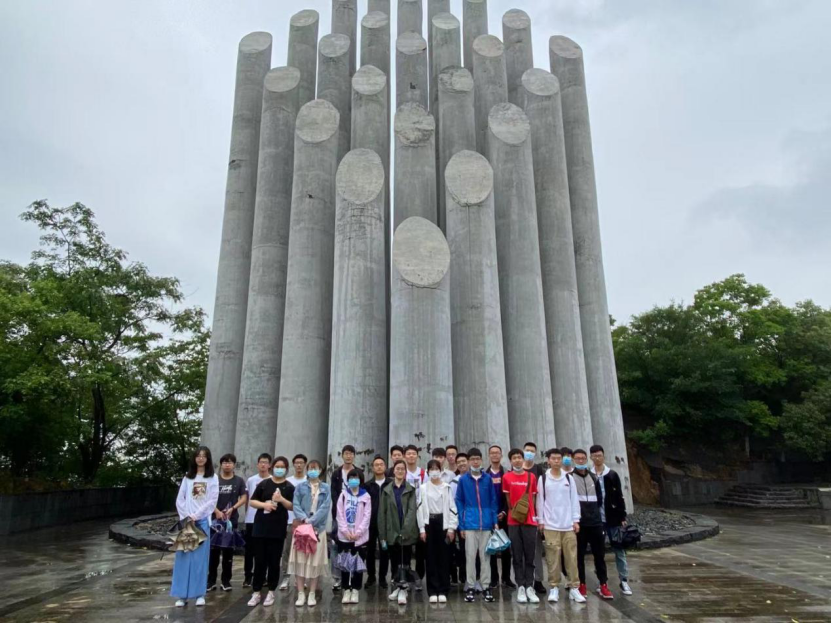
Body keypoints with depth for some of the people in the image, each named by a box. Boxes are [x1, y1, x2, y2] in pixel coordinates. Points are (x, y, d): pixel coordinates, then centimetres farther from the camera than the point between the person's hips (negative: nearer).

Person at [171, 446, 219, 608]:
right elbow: (180, 500, 6)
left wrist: (195, 516, -11)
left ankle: (200, 594, 6)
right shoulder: (187, 477, 11)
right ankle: (182, 595, 7)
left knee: (200, 557, 0)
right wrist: (186, 517, -6)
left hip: (203, 521, -2)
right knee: (184, 557, 1)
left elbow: (212, 501, -4)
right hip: (186, 521, 2)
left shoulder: (213, 478, 3)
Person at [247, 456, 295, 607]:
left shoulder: (289, 487, 1)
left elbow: (292, 507, -2)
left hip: (278, 528, -1)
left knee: (274, 561, 6)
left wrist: (281, 499, -19)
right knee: (259, 560, 5)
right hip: (261, 527, 1)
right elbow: (252, 501, 4)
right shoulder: (264, 484, 4)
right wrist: (264, 504, -14)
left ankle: (271, 592, 18)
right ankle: (257, 592, 15)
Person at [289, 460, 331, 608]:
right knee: (300, 559, -1)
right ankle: (301, 594, 5)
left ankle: (312, 594, 9)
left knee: (315, 560, 1)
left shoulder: (326, 488, 5)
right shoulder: (300, 487, 6)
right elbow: (296, 505, -1)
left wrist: (312, 521, -15)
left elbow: (326, 507, -5)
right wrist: (304, 519, -17)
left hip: (318, 528, 0)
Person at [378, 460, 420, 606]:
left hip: (407, 532, -2)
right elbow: (382, 513, 4)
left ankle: (403, 590, 2)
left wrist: (406, 530, -21)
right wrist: (382, 536, -1)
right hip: (392, 533, 2)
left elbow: (412, 510, -9)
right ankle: (397, 587, 24)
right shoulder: (386, 490, 6)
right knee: (394, 562, 11)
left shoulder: (411, 490, 1)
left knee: (404, 562, -1)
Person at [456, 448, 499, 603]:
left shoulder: (487, 479, 3)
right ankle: (470, 587, 14)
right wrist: (461, 525, -2)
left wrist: (495, 521, 2)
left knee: (485, 556, 8)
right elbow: (459, 502, 2)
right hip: (470, 524, -1)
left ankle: (486, 586, 17)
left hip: (486, 524, 1)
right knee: (470, 556, 5)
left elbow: (493, 501, 8)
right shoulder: (463, 479, 0)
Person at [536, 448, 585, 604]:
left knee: (572, 557, 2)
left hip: (568, 524, 2)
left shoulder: (569, 478, 6)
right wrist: (540, 521, 0)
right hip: (550, 525, -2)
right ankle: (554, 588, 9)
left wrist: (576, 520, 2)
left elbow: (574, 499, 7)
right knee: (553, 557, 1)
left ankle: (574, 588, 10)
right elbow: (540, 501, 3)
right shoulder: (543, 478, 1)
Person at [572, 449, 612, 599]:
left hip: (595, 522, 4)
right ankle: (582, 585, 12)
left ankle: (603, 585, 13)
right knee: (579, 555, 3)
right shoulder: (569, 478, -5)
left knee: (599, 554, 6)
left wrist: (593, 511, 12)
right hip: (578, 523, -4)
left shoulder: (593, 477, 11)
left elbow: (600, 498, 20)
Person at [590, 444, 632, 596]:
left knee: (619, 550, 4)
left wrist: (622, 517, -3)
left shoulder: (612, 474, 1)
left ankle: (624, 581, 12)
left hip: (612, 519, 0)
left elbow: (619, 497, 2)